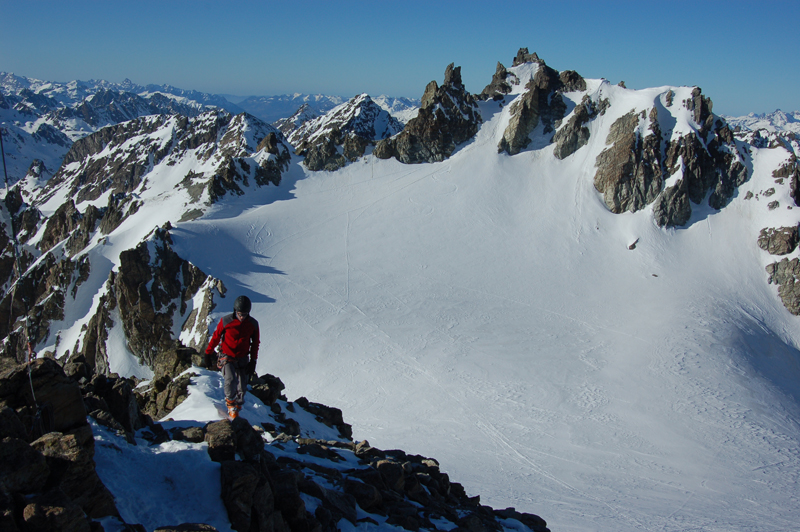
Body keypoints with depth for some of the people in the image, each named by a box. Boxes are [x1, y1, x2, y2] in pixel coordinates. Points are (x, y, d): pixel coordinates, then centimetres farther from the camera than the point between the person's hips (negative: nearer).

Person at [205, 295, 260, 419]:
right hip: (227, 357, -3)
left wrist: (253, 361, 4)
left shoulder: (253, 324, -6)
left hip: (243, 359, 3)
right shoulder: (226, 321, -14)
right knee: (230, 380, -24)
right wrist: (208, 353, 6)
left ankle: (237, 407, 26)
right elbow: (216, 337, -1)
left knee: (242, 388, 2)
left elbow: (255, 343, 6)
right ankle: (230, 404, 2)